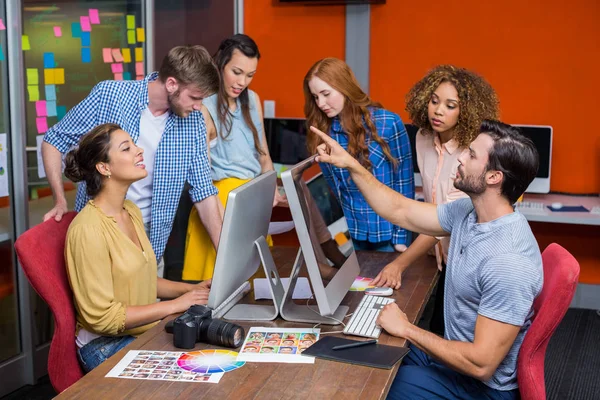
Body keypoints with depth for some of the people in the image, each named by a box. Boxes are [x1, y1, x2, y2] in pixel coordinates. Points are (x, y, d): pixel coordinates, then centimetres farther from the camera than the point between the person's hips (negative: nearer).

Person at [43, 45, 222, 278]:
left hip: (150, 241, 3)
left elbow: (203, 191, -2)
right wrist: (61, 201, -11)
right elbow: (54, 140, -2)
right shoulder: (108, 95, -14)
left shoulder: (193, 122, -6)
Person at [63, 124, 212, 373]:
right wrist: (174, 305, -18)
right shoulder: (88, 229, -20)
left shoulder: (132, 212, 8)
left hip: (147, 330, 8)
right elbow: (101, 317, -20)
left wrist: (192, 289, 3)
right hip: (106, 345, -8)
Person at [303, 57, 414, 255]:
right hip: (352, 233, 3)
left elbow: (404, 182, -8)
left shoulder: (388, 123, -12)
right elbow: (333, 186, 4)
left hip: (387, 232, -3)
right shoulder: (322, 131, -3)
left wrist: (401, 237, -9)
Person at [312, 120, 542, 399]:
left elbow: (481, 364, -32)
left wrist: (407, 329, -22)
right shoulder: (468, 212, -6)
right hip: (458, 354, 8)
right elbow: (401, 211, 8)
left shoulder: (509, 264, -33)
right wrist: (351, 164, 3)